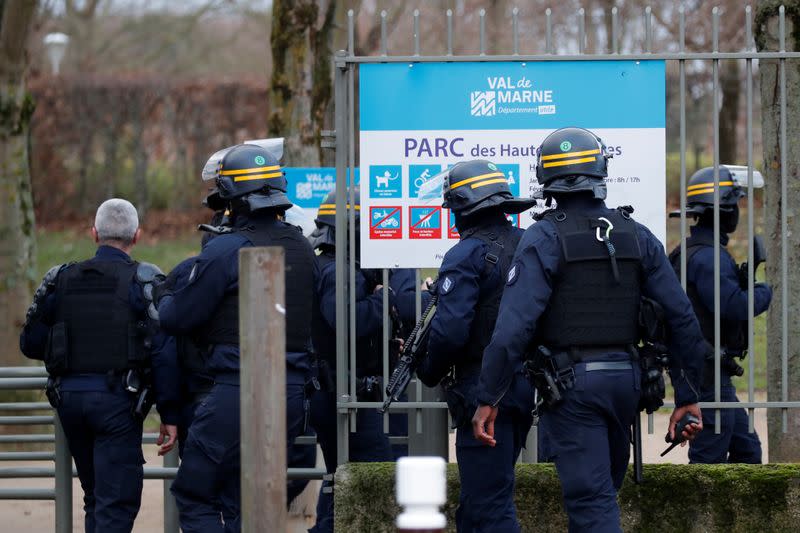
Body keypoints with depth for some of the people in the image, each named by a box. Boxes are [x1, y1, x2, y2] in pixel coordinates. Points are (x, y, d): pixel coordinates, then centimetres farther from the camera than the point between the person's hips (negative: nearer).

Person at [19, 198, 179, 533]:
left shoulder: (61, 281, 7)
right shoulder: (142, 282, -5)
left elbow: (30, 344, 7)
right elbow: (163, 354, -10)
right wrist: (169, 415, -6)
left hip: (69, 394, 5)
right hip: (117, 400, -5)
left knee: (96, 498, 19)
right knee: (117, 504, -5)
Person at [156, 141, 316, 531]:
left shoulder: (224, 250, -11)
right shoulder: (301, 248, 12)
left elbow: (180, 318, -6)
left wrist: (164, 297, 19)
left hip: (237, 394, -7)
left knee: (194, 496, 2)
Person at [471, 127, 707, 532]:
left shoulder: (544, 239, -9)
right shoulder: (636, 236, 5)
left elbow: (514, 325, -18)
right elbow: (682, 318, 2)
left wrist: (488, 400, -13)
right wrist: (687, 396, 8)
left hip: (571, 383, -5)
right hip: (625, 378, 5)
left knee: (591, 499, -5)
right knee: (604, 489, 20)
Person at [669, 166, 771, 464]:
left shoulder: (692, 251, 16)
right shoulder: (708, 256, -17)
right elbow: (734, 306, -26)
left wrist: (742, 283, 8)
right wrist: (763, 293, -7)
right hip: (709, 374, -11)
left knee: (747, 450, 16)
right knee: (708, 459, -7)